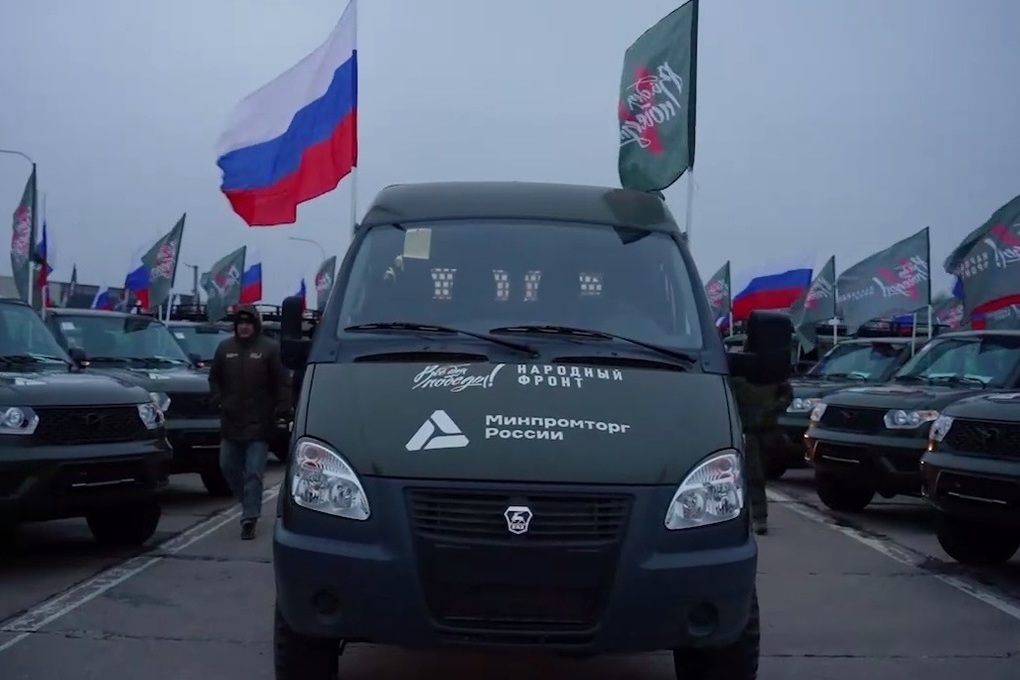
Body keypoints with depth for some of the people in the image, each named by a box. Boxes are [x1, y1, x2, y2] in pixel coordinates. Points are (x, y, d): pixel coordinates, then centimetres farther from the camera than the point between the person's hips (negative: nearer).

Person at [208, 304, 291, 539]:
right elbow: (214, 378, 19)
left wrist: (281, 411, -10)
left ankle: (249, 518, -3)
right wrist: (219, 400, 6)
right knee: (228, 467, 12)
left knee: (253, 473, -5)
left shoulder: (270, 348, -3)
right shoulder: (225, 347, 10)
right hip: (231, 421, 5)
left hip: (259, 423, -5)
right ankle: (250, 505, 32)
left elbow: (283, 384, -4)